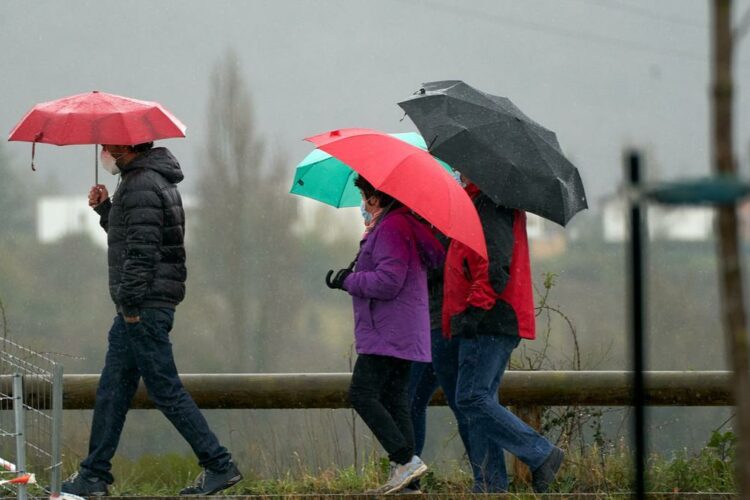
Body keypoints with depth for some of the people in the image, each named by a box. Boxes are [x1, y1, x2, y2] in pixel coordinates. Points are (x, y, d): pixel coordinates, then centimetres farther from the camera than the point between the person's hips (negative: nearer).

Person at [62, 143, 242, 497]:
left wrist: (130, 303, -21)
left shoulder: (141, 185, -15)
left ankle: (219, 465, -4)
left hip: (144, 308, -11)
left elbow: (142, 249, -22)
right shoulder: (150, 180, 18)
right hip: (137, 308, 11)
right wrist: (104, 208, 15)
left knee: (166, 391, -7)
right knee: (112, 390, 12)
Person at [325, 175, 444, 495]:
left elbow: (388, 282, -21)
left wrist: (348, 281, -9)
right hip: (402, 334, 11)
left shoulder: (392, 229, -14)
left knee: (362, 394, -13)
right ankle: (402, 474, 6)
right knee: (394, 400, 8)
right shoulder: (404, 225, 20)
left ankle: (406, 460, -18)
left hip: (389, 334, -11)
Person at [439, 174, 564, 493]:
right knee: (479, 401, 9)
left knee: (472, 399, -13)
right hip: (485, 325, 11)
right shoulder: (478, 201, 20)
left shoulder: (489, 206, -13)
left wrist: (474, 310, -23)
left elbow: (496, 267, -22)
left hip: (489, 322, -11)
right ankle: (491, 484, 8)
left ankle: (541, 456, -10)